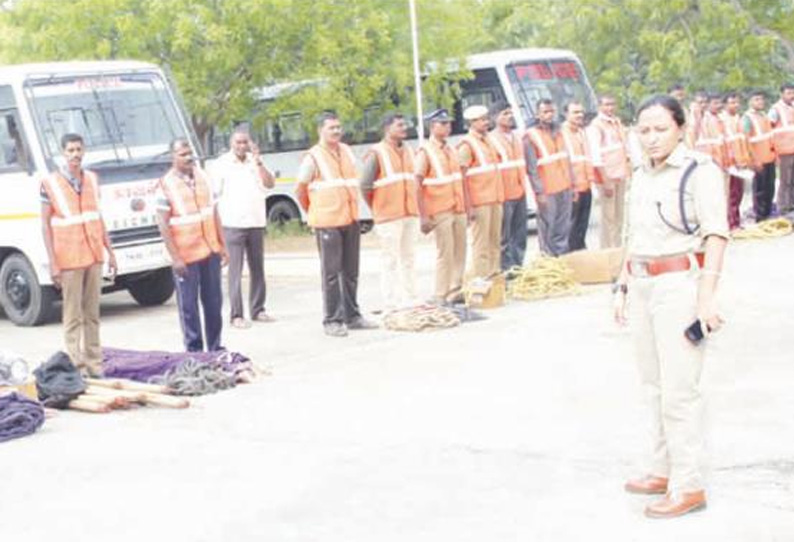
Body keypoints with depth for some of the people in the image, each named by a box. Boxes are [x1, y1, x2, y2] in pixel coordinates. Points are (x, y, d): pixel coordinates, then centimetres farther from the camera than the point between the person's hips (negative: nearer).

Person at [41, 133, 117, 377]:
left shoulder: (92, 179, 9)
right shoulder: (50, 183, -6)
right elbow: (45, 224, -6)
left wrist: (110, 251, 13)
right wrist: (53, 263, -11)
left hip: (94, 256, 5)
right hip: (69, 259, -5)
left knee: (92, 313, 9)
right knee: (73, 316, -2)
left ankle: (94, 364, 14)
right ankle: (77, 366, 1)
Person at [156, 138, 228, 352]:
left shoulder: (203, 177, 8)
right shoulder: (166, 185, -8)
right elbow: (163, 223, -10)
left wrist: (222, 246, 11)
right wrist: (175, 257, -15)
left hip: (211, 251, 5)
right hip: (185, 256, -5)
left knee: (213, 301, 11)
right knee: (188, 305, 1)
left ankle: (215, 347, 22)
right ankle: (194, 350, 10)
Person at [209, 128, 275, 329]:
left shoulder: (256, 161, 11)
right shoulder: (221, 164, -1)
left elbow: (270, 183, 0)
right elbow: (214, 195, -2)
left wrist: (258, 161, -10)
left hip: (256, 223, 4)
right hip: (233, 224, -4)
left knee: (257, 268, 8)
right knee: (235, 270, -6)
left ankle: (258, 310, 17)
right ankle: (236, 315, -4)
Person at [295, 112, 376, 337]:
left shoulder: (347, 151, 12)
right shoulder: (313, 157, -6)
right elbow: (300, 190, -1)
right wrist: (313, 212, 7)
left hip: (351, 219, 6)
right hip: (328, 223, -6)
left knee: (350, 272, 12)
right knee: (331, 273, -4)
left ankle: (352, 316, 20)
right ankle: (331, 321, 1)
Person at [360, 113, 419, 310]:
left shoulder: (408, 150, 14)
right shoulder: (377, 153, -7)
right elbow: (365, 185, -8)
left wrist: (413, 208, 14)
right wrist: (376, 208, -1)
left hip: (411, 214, 6)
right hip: (389, 216, -6)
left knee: (408, 259, 11)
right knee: (390, 261, -3)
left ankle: (411, 301, 18)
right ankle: (391, 305, 1)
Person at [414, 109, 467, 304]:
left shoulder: (450, 149, 14)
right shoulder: (425, 152, -6)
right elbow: (417, 184, -11)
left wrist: (467, 206, 15)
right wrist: (423, 216, -15)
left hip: (458, 209, 6)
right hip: (440, 212, -6)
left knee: (460, 252, 7)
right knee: (445, 253, -5)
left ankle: (456, 291, 17)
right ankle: (441, 296, 2)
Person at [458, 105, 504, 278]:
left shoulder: (487, 141, 15)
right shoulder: (467, 145, -8)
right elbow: (462, 177, -12)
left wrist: (500, 196, 13)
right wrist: (468, 205, -17)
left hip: (495, 199, 7)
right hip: (479, 201, -7)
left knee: (495, 242, 11)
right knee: (481, 244, -4)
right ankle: (482, 279, 0)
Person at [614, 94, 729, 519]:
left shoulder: (699, 171, -10)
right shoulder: (642, 176, 13)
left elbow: (716, 235, -14)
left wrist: (706, 296, -20)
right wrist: (623, 285, 17)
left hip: (681, 285, -8)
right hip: (643, 288, 8)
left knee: (679, 389, -7)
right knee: (655, 386, 14)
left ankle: (688, 486, 0)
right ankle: (664, 471, 25)